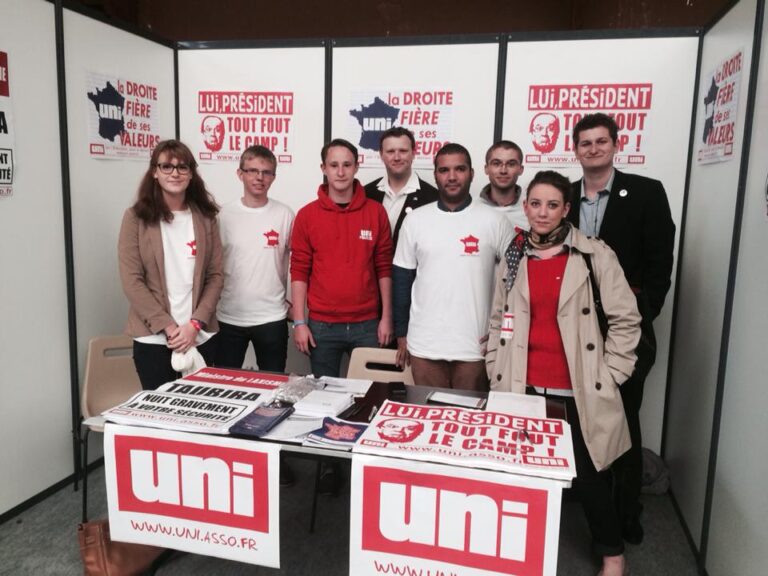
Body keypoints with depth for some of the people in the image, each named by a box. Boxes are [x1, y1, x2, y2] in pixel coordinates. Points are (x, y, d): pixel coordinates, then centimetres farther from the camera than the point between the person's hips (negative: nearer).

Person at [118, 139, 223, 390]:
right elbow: (132, 281, -6)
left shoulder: (205, 217, 6)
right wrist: (168, 327, -12)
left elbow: (215, 275, 3)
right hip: (153, 338, -2)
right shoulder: (136, 217, -1)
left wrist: (195, 324, -8)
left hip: (200, 336, 2)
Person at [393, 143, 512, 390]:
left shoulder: (494, 220, -2)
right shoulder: (415, 219, 2)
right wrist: (401, 333, 6)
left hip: (475, 345, -1)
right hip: (423, 343, 1)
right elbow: (402, 279, 6)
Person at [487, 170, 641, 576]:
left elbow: (626, 318, -2)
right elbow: (498, 321, 13)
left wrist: (609, 375, -5)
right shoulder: (513, 258, 7)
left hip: (577, 390, -3)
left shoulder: (594, 255, -5)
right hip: (523, 388, 3)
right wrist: (497, 374, 7)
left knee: (587, 476, 9)